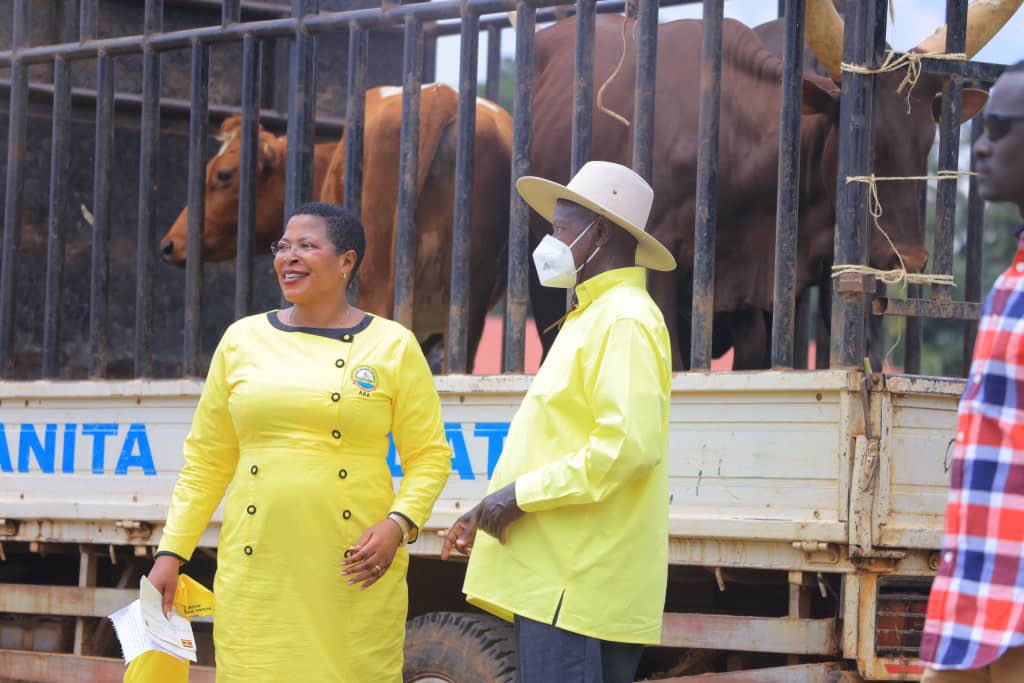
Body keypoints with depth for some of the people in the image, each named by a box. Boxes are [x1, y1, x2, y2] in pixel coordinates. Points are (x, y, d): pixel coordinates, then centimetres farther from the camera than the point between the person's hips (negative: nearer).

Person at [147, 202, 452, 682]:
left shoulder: (393, 347, 5)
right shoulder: (242, 341, 12)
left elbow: (429, 456, 5)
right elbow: (206, 461, 14)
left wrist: (398, 525, -12)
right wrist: (171, 552, 7)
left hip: (352, 576, -2)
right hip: (256, 572, 2)